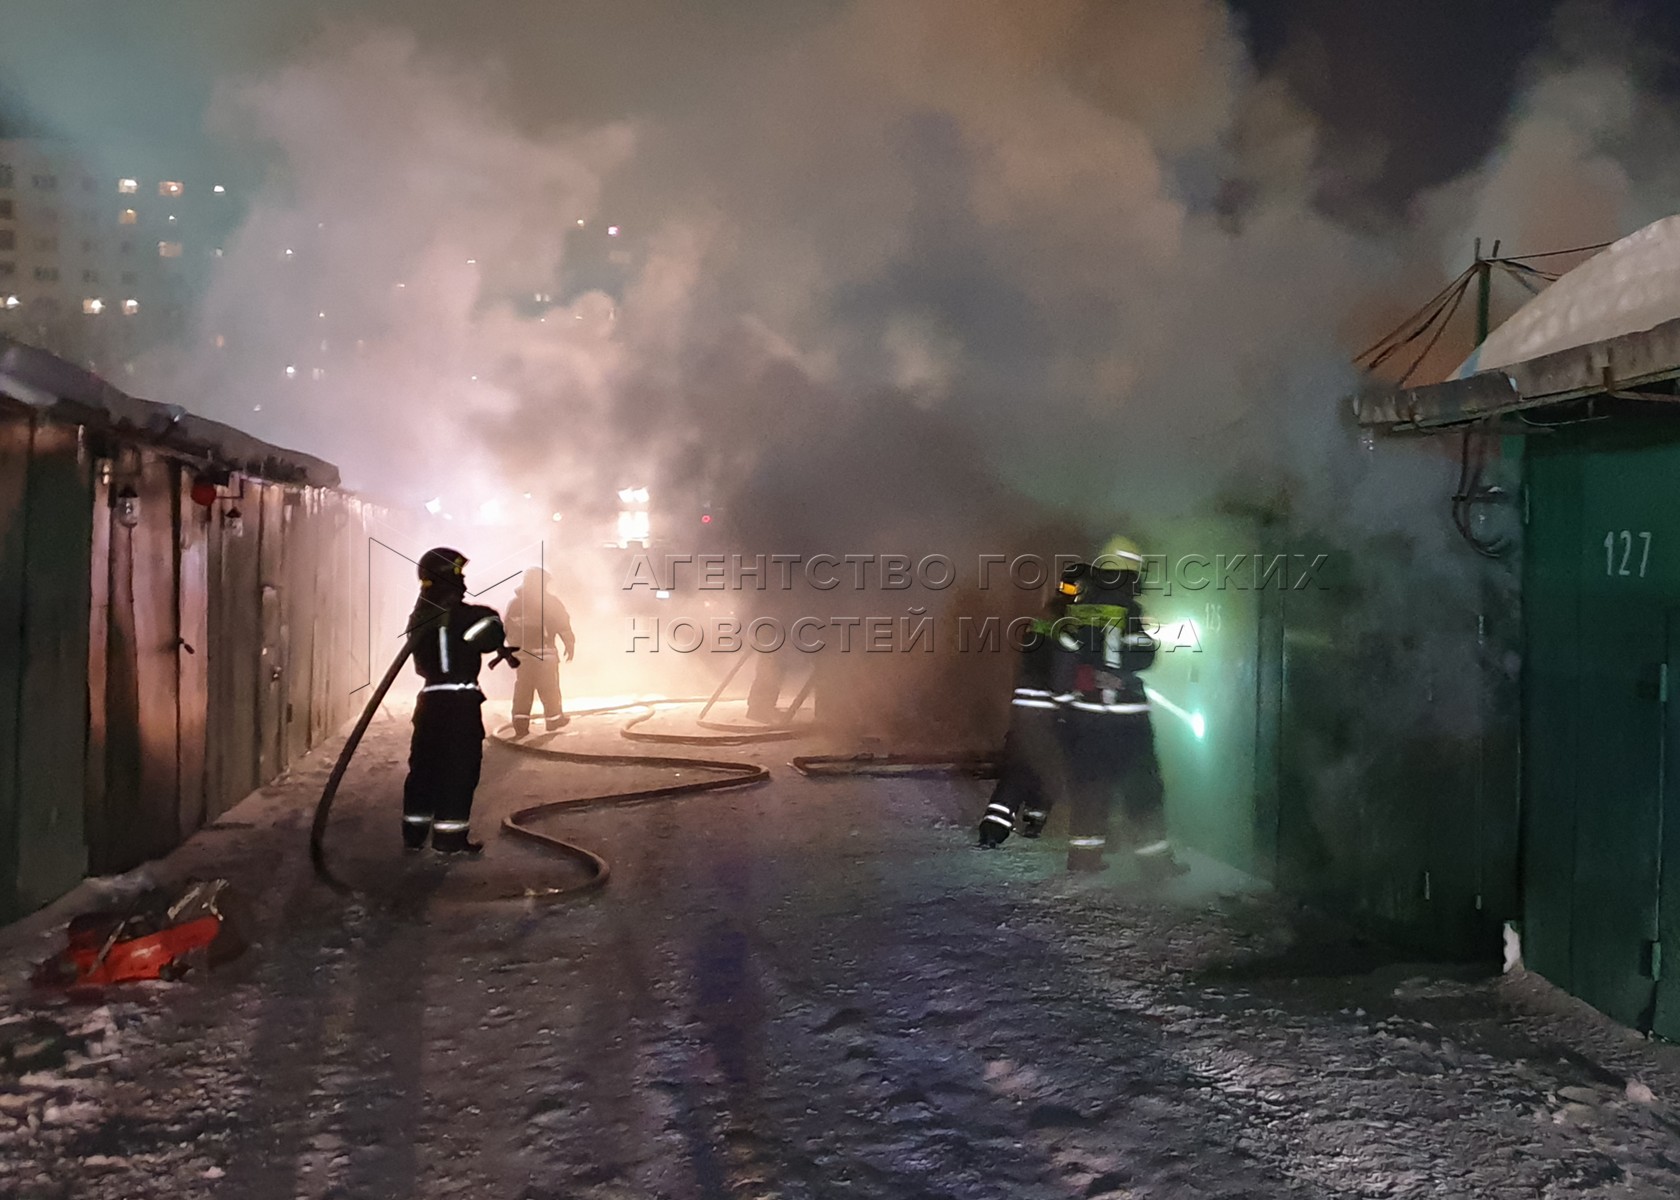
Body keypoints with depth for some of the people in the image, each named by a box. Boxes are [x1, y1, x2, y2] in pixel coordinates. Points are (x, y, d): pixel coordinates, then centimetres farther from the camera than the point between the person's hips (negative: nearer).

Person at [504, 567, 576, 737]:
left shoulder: (514, 603, 9)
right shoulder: (549, 601, -4)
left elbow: (508, 629, 11)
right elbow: (563, 626, -5)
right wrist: (570, 645, 3)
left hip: (521, 653, 4)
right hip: (544, 651, -4)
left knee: (522, 688, 7)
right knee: (549, 687, 8)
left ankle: (520, 723, 3)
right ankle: (554, 718, 19)